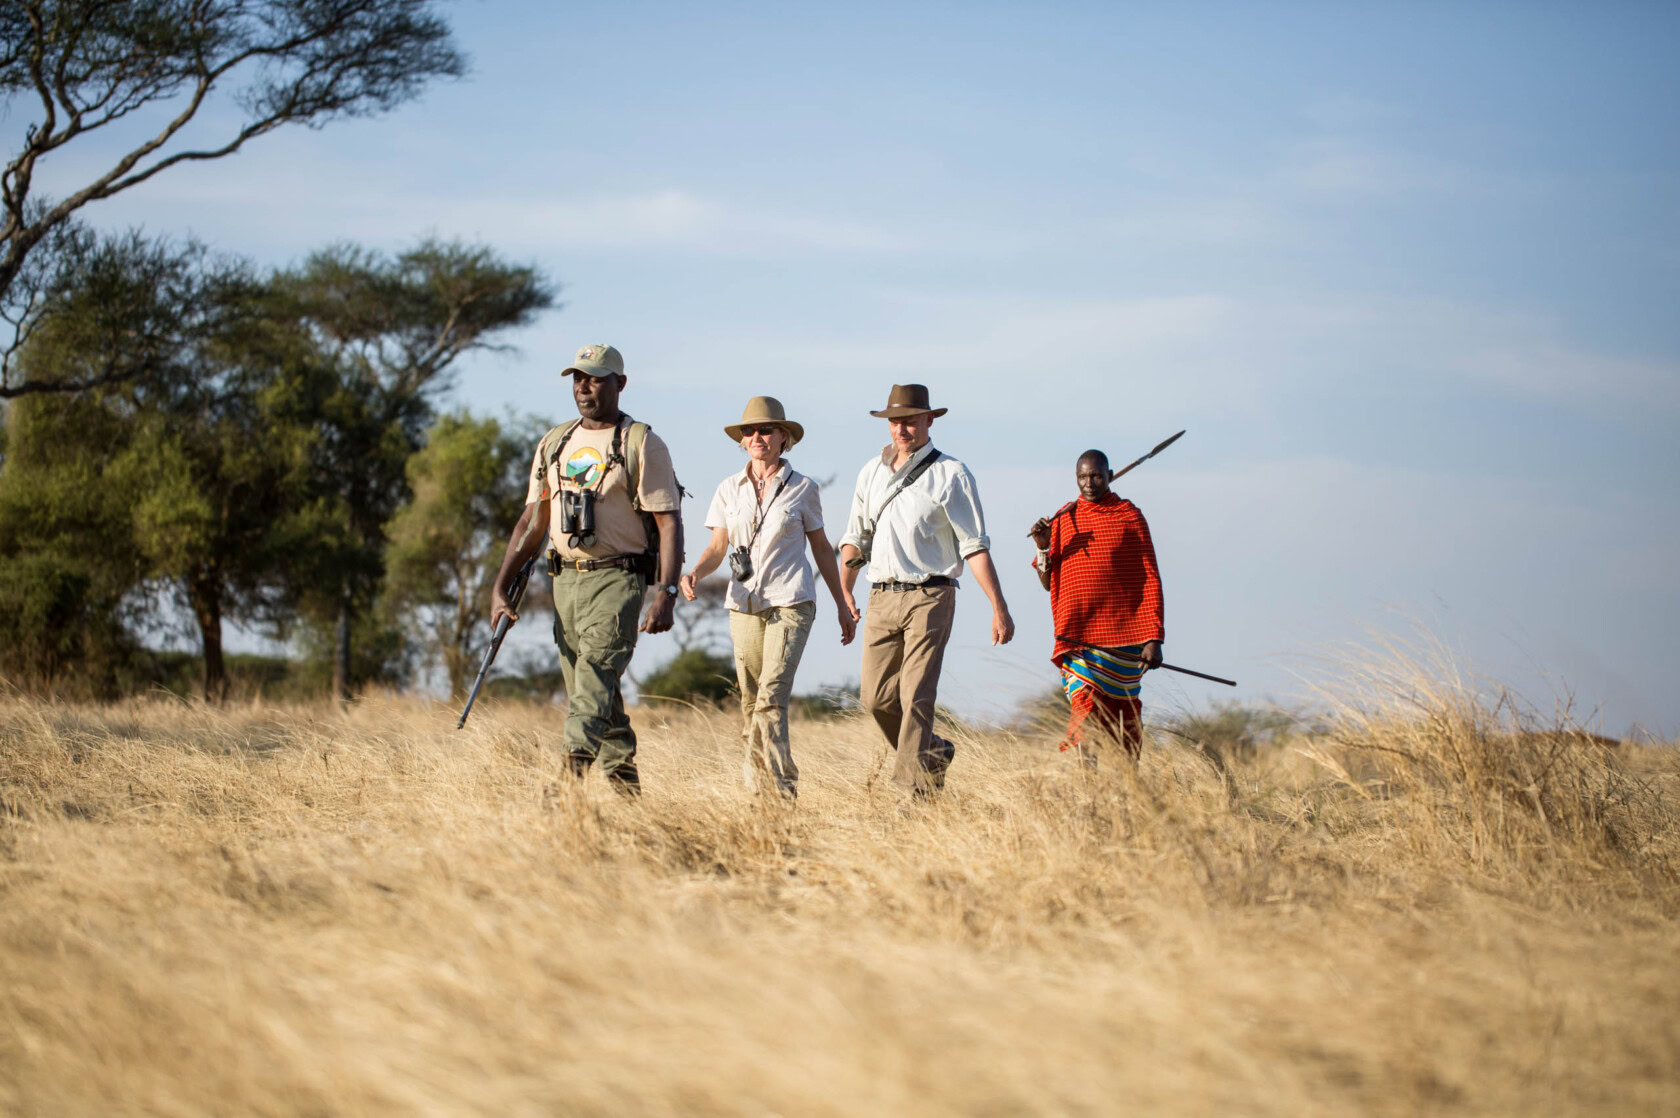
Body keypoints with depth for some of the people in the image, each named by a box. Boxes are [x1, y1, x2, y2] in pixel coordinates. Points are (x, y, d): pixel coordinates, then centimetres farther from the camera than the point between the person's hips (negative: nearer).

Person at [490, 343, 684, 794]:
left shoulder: (642, 444, -4)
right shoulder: (554, 445, 13)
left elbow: (669, 523, -8)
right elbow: (532, 522, 17)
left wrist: (666, 593, -19)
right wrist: (500, 587, 8)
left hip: (616, 578, -7)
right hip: (566, 578, 7)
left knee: (595, 677, -20)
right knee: (592, 689, 10)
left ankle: (573, 769, -33)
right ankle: (625, 787, 19)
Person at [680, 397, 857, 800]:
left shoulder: (802, 488, 3)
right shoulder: (729, 489, 9)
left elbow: (821, 547, 10)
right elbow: (717, 547, 8)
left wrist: (843, 605, 12)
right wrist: (694, 573, -13)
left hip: (790, 603, -4)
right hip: (744, 605, 4)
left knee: (771, 698, -18)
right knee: (750, 703, 5)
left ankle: (784, 792, -19)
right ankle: (758, 791, 14)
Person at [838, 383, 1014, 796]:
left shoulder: (951, 475, -1)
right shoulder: (871, 472, 14)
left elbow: (974, 546, -4)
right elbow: (855, 537, 20)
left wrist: (999, 607, -9)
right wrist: (845, 591, 6)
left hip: (929, 597, -5)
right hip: (882, 597, 5)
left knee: (915, 697, -13)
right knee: (877, 699, 3)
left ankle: (914, 789, -12)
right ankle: (933, 754, 26)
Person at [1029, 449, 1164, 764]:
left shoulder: (1129, 516, 3)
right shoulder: (1063, 518, 11)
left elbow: (1150, 580, 2)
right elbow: (1048, 583, 15)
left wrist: (1153, 638, -5)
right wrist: (1043, 547, -4)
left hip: (1122, 636, -1)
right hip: (1077, 636, 1)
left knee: (1124, 718, 3)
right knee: (1085, 708, -15)